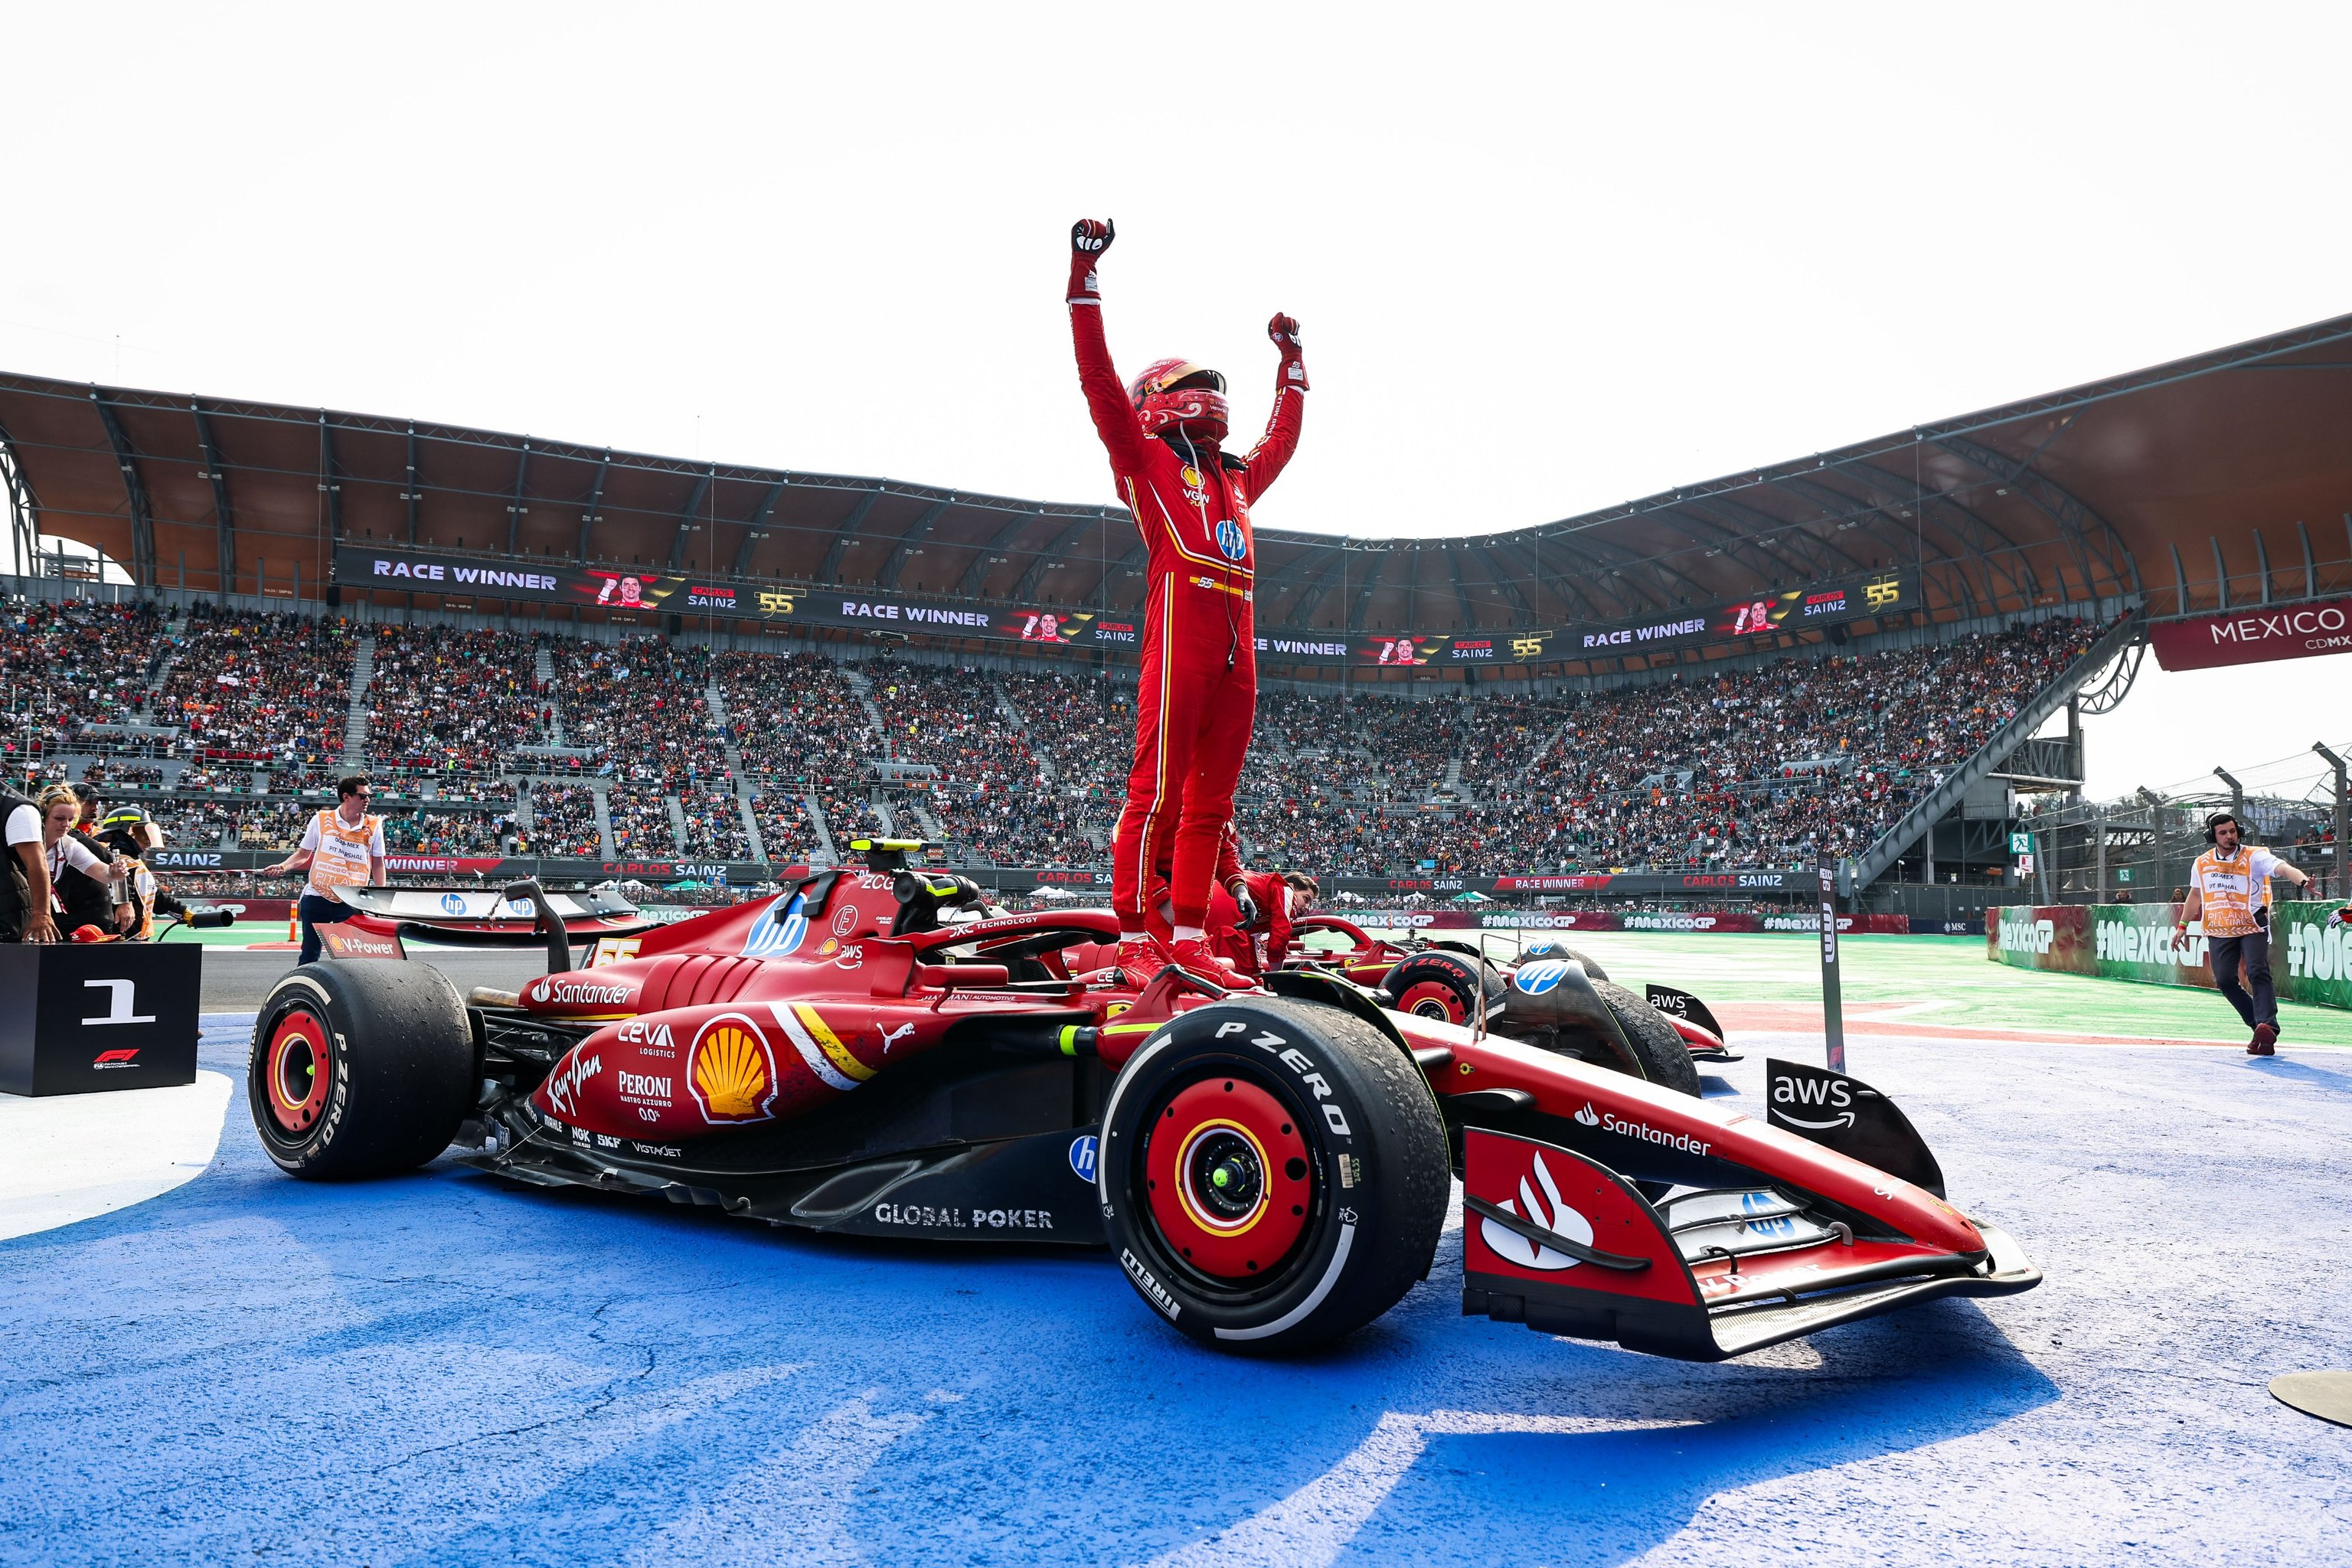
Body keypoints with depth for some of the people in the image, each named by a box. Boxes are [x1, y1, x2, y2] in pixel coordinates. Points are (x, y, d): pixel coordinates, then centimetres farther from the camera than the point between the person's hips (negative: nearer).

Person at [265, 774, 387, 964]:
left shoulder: (374, 826, 2)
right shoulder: (321, 820, 1)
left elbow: (378, 864, 8)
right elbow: (304, 854, 11)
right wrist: (282, 867, -6)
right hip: (316, 898, 0)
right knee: (309, 955, 6)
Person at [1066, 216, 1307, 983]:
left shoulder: (1238, 479, 29)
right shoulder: (1147, 460, 11)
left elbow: (1281, 437, 45)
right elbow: (1100, 381, 4)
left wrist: (1291, 361, 51)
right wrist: (1084, 281, 2)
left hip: (1237, 647, 7)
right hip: (1180, 628, -7)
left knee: (1211, 801, 5)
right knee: (1158, 791, -9)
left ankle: (1189, 937, 9)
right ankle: (1134, 939, -7)